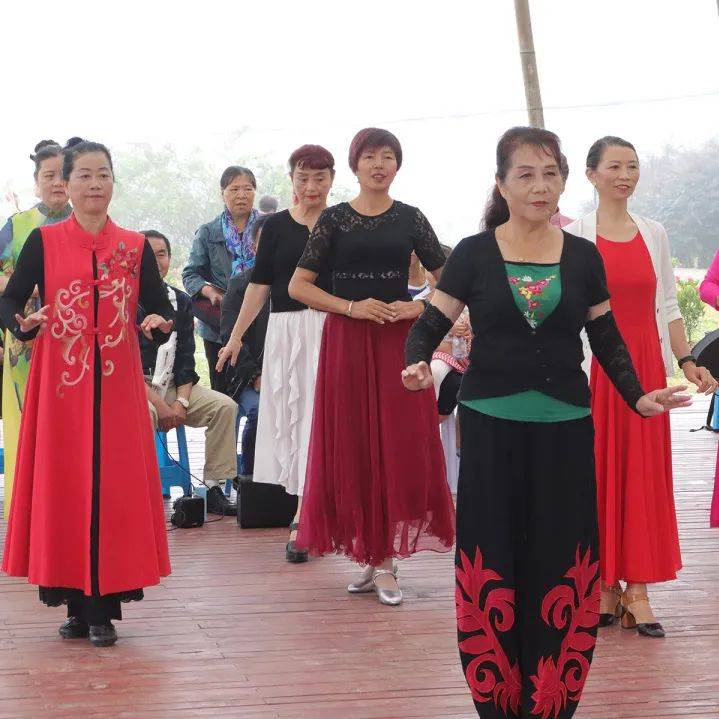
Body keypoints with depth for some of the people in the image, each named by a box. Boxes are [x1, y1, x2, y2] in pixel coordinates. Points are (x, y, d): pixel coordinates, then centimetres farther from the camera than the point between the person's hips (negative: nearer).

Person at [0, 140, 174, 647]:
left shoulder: (135, 247, 8)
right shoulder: (43, 241, 4)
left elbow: (162, 306, 7)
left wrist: (160, 323, -15)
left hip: (117, 385, 1)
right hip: (59, 382, -1)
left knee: (116, 486, -1)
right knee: (61, 485, 1)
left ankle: (104, 607, 5)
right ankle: (75, 604, 11)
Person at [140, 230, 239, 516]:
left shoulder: (180, 301, 12)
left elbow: (185, 358, 8)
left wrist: (181, 401, -9)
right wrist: (158, 403, -19)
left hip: (172, 386, 6)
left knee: (225, 406, -14)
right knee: (145, 413, -39)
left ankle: (213, 488, -11)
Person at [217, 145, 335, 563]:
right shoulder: (277, 226, 9)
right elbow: (260, 285, 11)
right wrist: (236, 336, 10)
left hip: (332, 330, -3)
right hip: (286, 330, 3)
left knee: (317, 417, -8)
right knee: (289, 415, 4)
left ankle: (303, 521, -8)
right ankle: (311, 509, 16)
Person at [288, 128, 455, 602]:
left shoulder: (410, 219, 7)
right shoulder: (334, 220, 4)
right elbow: (298, 286, 2)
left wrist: (418, 307, -7)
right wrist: (351, 307, -9)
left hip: (400, 341, 0)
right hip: (346, 343, 0)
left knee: (401, 446, -4)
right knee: (352, 446, 0)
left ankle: (386, 561, 2)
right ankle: (371, 554, 11)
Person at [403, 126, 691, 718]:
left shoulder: (583, 257, 5)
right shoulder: (473, 254, 0)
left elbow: (606, 338, 11)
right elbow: (431, 325, 0)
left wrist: (638, 396, -2)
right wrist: (418, 364, -21)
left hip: (564, 428, 2)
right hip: (491, 426, -1)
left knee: (562, 566, 1)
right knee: (493, 561, 1)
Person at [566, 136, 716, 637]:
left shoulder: (654, 234, 10)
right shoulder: (574, 236, 0)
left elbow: (668, 307, 13)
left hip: (646, 363, 3)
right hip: (596, 365, -3)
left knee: (644, 469, 1)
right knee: (600, 470, -1)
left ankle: (637, 588, 4)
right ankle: (605, 583, 10)